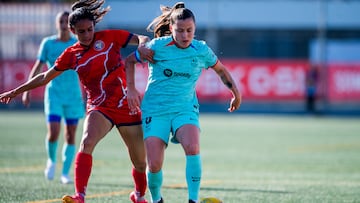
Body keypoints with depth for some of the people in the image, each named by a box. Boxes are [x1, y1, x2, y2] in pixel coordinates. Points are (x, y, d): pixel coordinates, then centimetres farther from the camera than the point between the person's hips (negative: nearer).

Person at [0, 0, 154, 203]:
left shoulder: (109, 37, -1)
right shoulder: (71, 54, 3)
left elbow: (142, 38, 1)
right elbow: (45, 77, 15)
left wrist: (142, 46, -24)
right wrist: (17, 91, 19)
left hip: (127, 106, 0)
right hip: (99, 107, 0)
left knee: (140, 162, 7)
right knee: (87, 142, -31)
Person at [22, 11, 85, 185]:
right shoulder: (48, 43, 1)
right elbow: (37, 67, 6)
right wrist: (26, 90, 2)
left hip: (73, 95, 1)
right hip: (54, 94, -1)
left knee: (70, 136, 1)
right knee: (53, 133, -14)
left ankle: (65, 173, 11)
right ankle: (52, 160, 15)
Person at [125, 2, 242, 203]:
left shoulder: (201, 50, -1)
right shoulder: (157, 46, -7)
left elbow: (220, 69, 20)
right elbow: (130, 61, 9)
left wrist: (235, 91, 21)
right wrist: (131, 89, 0)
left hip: (185, 108, 1)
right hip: (155, 109, -1)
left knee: (192, 147, -31)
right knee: (154, 165, -11)